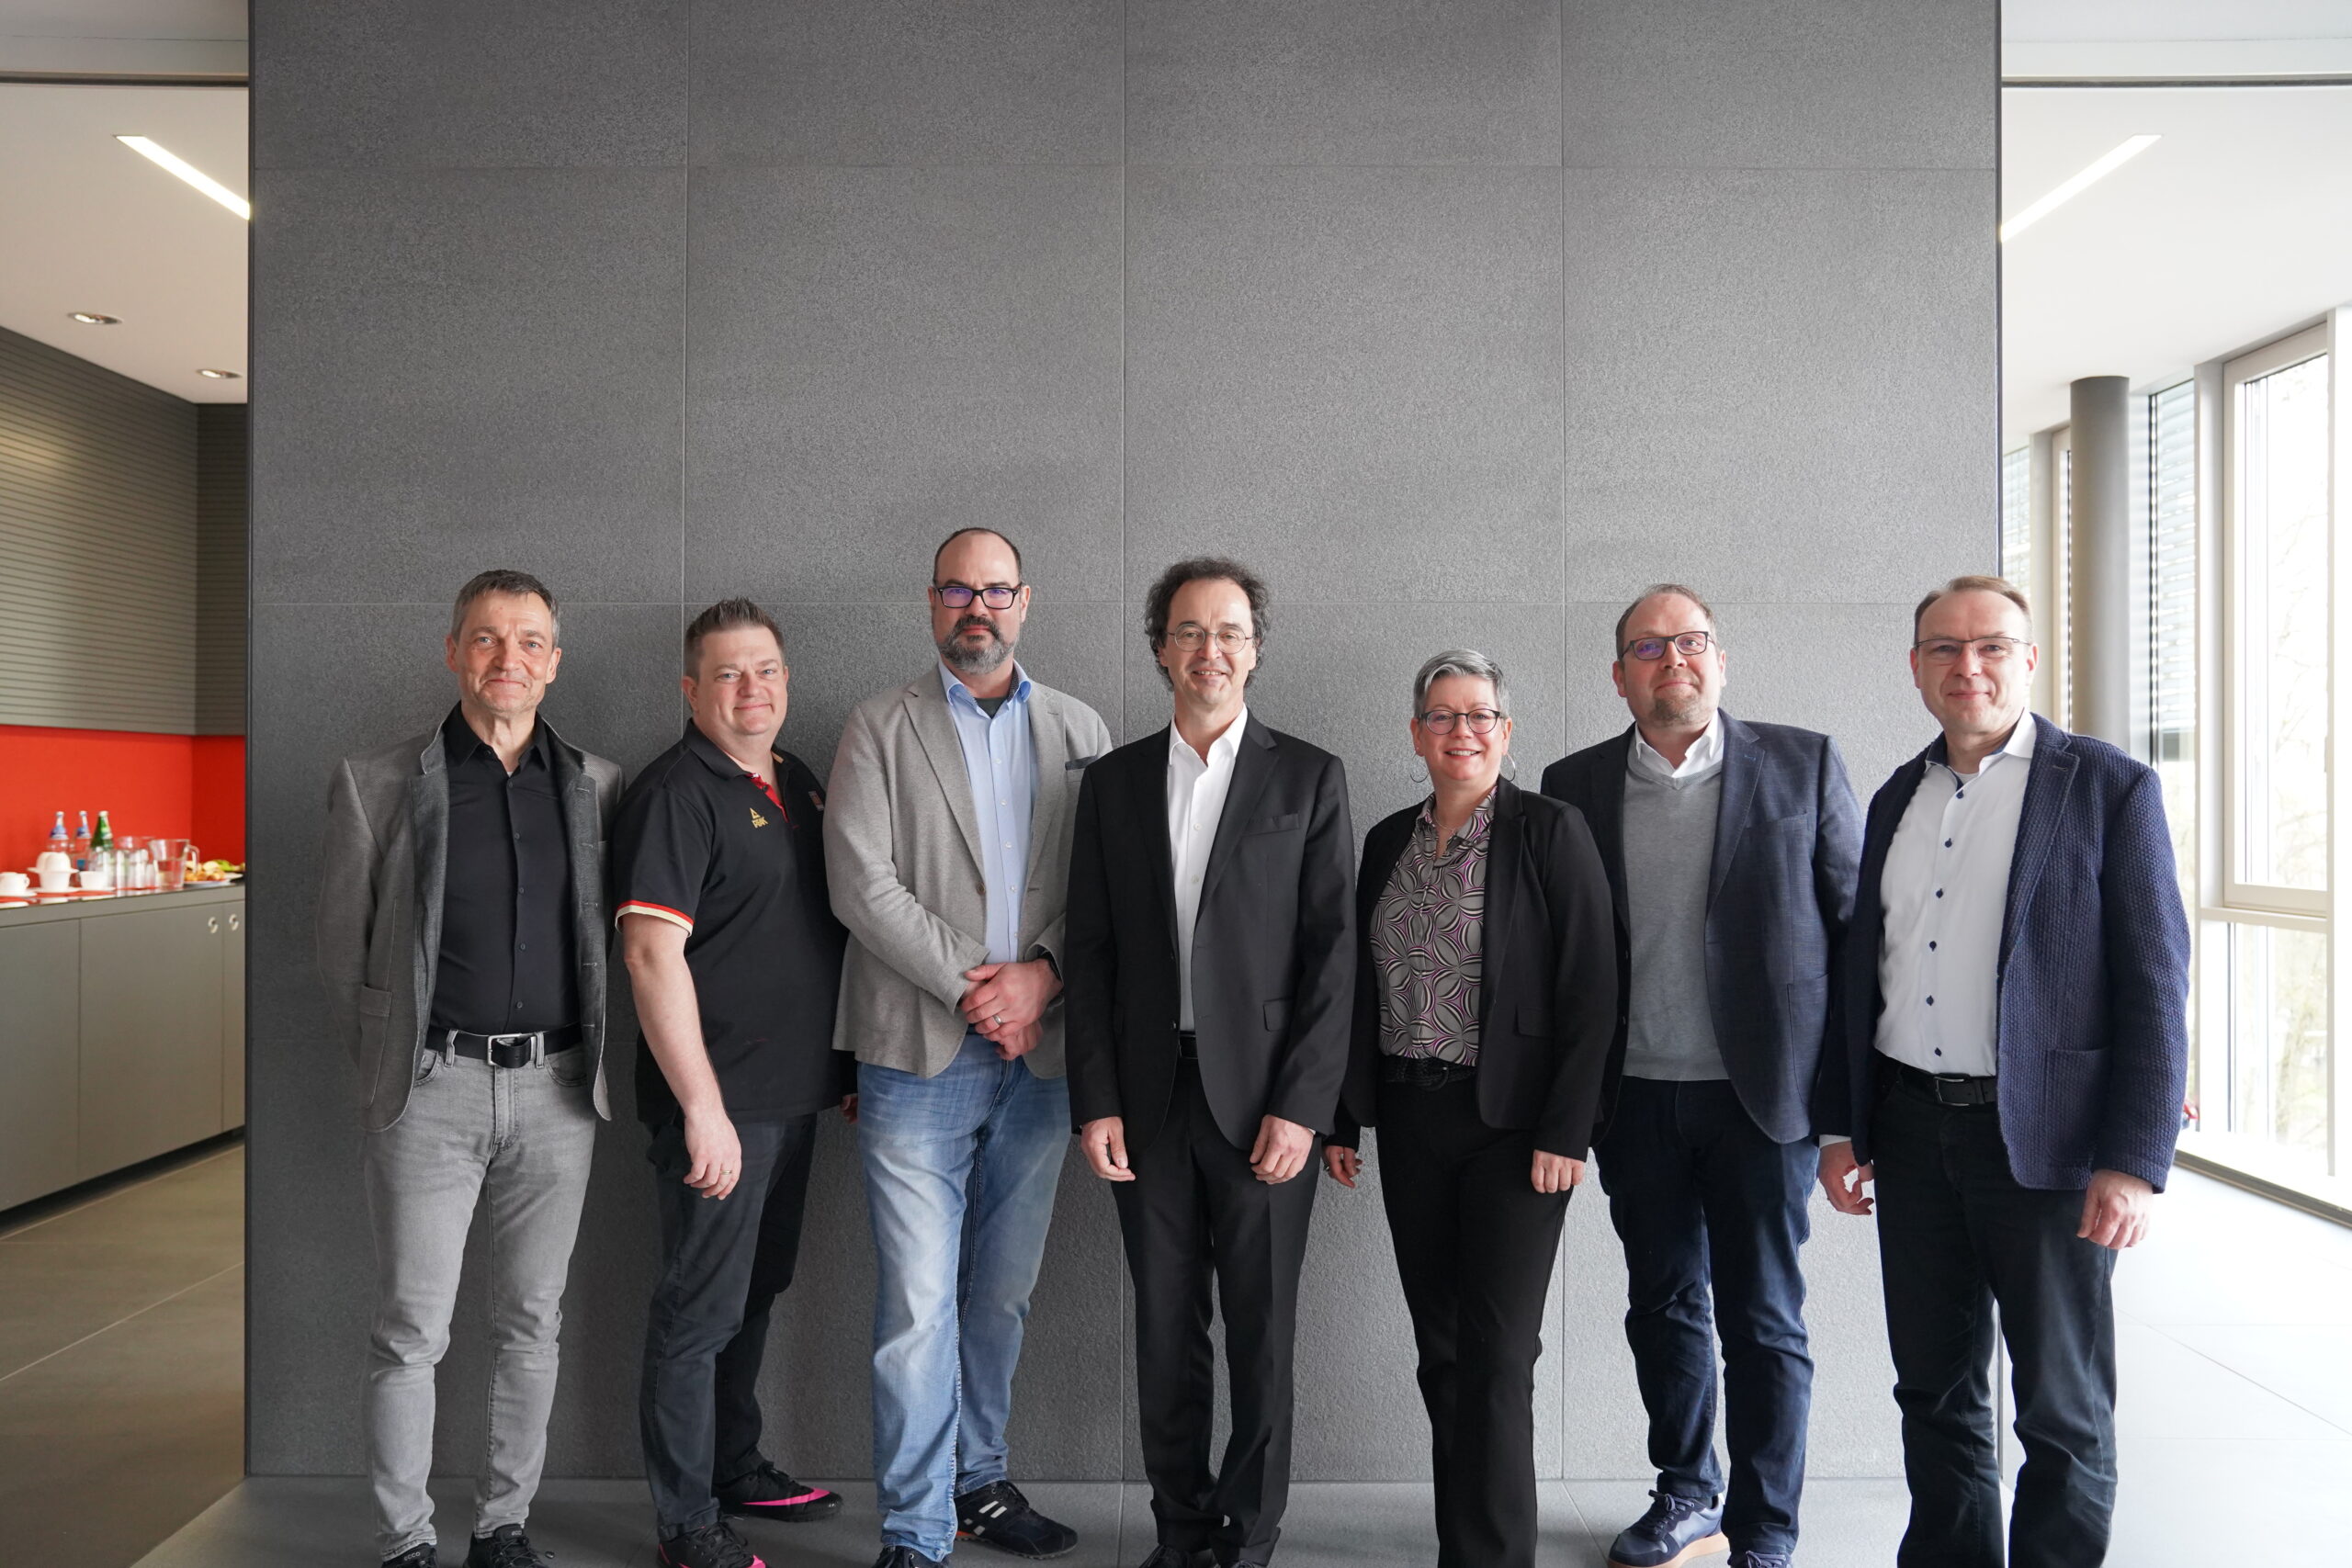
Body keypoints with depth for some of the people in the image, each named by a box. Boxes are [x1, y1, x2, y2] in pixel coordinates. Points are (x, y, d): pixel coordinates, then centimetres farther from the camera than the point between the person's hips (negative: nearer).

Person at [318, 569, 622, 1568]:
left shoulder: (597, 786, 5)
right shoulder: (377, 784, 0)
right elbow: (341, 948, 6)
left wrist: (588, 1064, 9)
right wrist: (389, 1068, 7)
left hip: (556, 1090, 2)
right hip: (430, 1090, -2)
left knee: (530, 1325, 11)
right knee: (411, 1332, 3)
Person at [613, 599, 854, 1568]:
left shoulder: (799, 786, 12)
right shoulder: (675, 794, -13)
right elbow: (653, 954, -21)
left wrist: (852, 1064, 17)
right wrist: (703, 1109, -23)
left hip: (793, 1093, 8)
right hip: (719, 1105, -8)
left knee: (755, 1292, 20)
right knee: (700, 1309, 2)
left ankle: (738, 1470, 37)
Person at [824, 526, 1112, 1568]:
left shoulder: (1081, 732, 10)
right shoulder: (881, 729, 3)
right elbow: (863, 884, -8)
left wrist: (1041, 976, -11)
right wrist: (971, 983, -13)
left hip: (1040, 1055, 3)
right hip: (920, 1057, -3)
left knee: (1002, 1295, 14)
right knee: (918, 1304, -2)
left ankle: (980, 1482, 31)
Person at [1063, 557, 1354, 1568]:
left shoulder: (1309, 778, 1)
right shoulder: (1113, 781, 8)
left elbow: (1333, 951, -3)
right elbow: (1089, 951, 6)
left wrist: (1301, 1104, -10)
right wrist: (1095, 1101, -1)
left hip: (1263, 1098, -2)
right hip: (1147, 1097, 2)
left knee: (1262, 1328, 6)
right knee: (1165, 1328, 11)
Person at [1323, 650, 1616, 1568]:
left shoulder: (1551, 832, -7)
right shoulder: (1388, 841, 8)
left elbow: (1590, 991, -10)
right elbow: (1362, 989, 12)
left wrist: (1566, 1131, -15)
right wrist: (1342, 1119, 9)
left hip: (1511, 1123, -5)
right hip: (1409, 1121, 5)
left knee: (1497, 1355, -2)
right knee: (1439, 1349, 13)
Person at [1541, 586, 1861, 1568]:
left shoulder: (1803, 766, 0)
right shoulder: (1575, 786, 4)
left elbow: (1858, 921, 0)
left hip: (1760, 1092, -2)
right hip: (1634, 1097, 3)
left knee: (1762, 1321, 6)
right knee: (1662, 1305, 16)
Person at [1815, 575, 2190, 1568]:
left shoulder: (2110, 788, -5)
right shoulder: (1897, 799, 11)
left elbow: (2155, 989, -9)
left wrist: (2134, 1163, -14)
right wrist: (1840, 1126, 11)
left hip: (2045, 1139, -5)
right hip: (1911, 1130, 5)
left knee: (2063, 1411, 8)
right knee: (1933, 1389, 15)